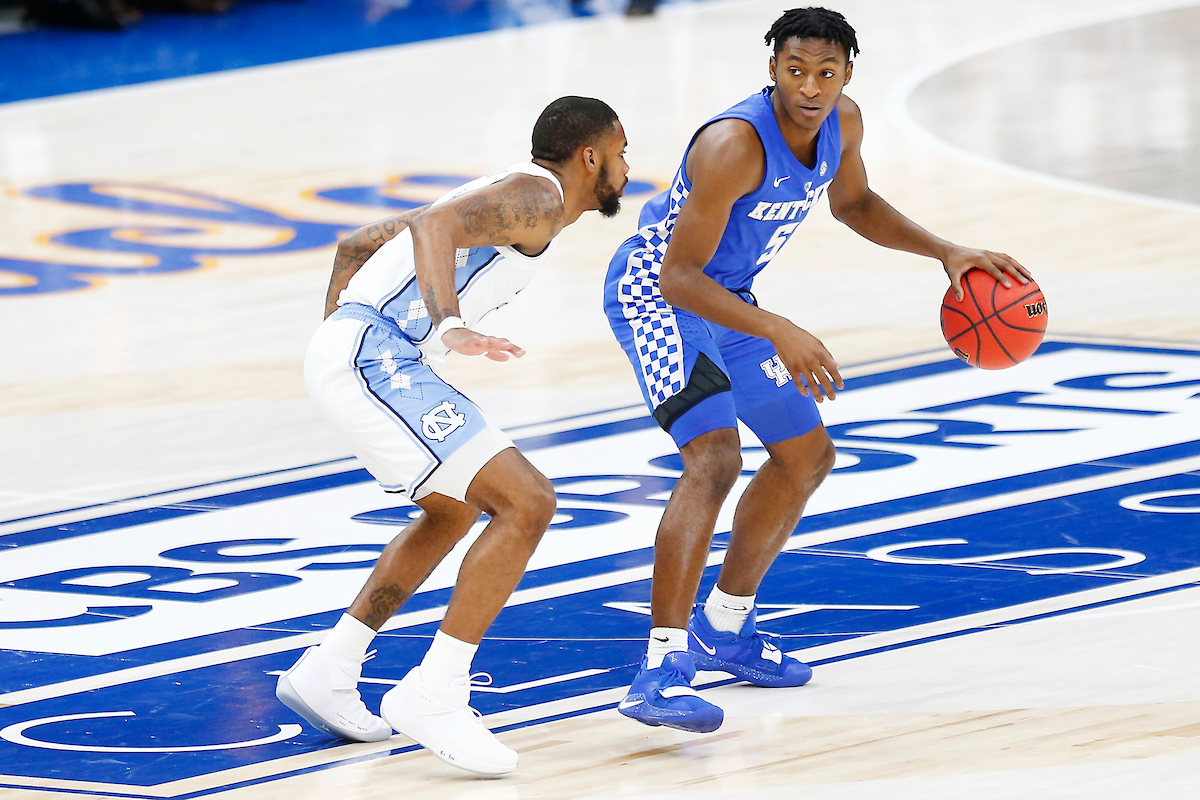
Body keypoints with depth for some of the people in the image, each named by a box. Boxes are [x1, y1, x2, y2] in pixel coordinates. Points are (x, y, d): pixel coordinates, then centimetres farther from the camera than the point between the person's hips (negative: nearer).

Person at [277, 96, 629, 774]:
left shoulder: (503, 196, 27)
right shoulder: (536, 196, -5)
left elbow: (358, 243, 33)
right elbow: (434, 226, -25)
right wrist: (449, 329, -39)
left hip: (344, 346, 11)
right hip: (376, 356, -11)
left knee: (456, 510, 30)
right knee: (527, 503, -14)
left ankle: (326, 673, 30)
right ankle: (432, 696, -13)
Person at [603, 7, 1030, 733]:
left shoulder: (842, 123, -8)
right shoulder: (735, 145, -33)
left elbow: (853, 203, 15)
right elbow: (678, 278, -34)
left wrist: (947, 252, 4)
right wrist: (779, 334, -44)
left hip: (727, 297, 9)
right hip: (655, 293, -9)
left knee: (808, 455, 19)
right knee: (715, 456, -28)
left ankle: (724, 629, 33)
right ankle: (661, 674, -32)